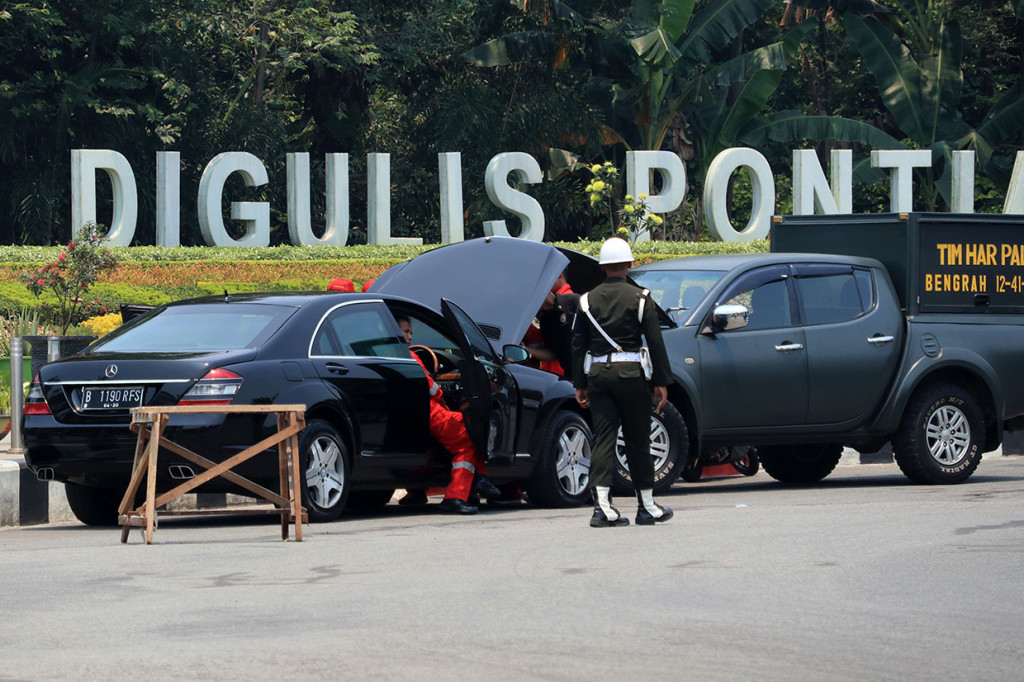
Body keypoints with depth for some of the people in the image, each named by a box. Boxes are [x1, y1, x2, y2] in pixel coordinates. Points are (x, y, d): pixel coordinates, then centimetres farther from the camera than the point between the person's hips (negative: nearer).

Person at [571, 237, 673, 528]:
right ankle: (647, 506, 13)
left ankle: (602, 506, -11)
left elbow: (578, 345, 7)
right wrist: (661, 381, 0)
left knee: (603, 438, 1)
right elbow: (655, 342, -4)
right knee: (638, 440, 6)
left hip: (598, 373, 2)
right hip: (629, 372, -2)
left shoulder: (588, 300, 7)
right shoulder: (639, 297, -2)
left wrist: (580, 384, 12)